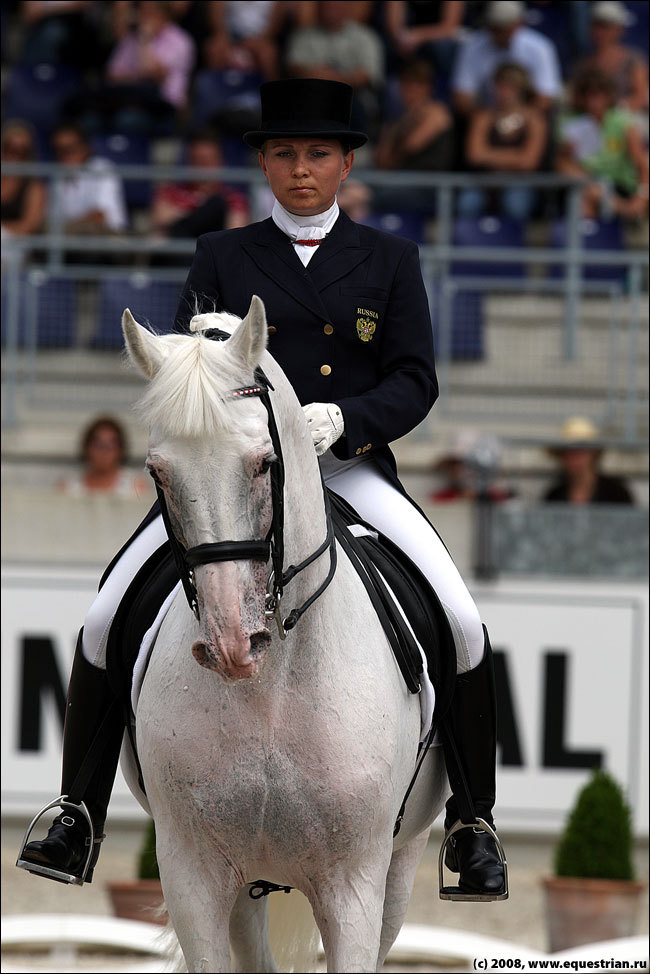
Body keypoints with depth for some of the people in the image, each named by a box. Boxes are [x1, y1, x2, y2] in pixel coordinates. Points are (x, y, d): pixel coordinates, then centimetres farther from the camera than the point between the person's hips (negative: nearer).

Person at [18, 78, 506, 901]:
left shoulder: (389, 261, 10)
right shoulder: (223, 258, 11)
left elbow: (414, 382, 1)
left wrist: (343, 419, -19)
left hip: (349, 466, 0)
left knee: (462, 624, -19)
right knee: (106, 622, -14)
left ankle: (472, 826, -5)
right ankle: (79, 812, 0)